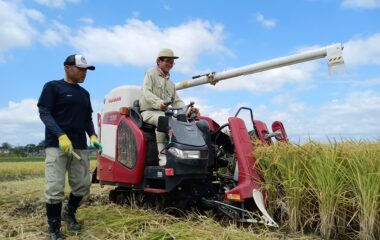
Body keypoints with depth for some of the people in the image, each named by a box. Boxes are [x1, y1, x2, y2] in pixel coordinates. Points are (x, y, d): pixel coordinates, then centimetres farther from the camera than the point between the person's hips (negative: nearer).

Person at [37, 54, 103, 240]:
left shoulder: (84, 93, 18)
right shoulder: (52, 86, 2)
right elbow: (44, 113, -7)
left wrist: (93, 136, 0)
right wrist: (61, 135, -20)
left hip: (80, 146, 6)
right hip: (56, 144, -5)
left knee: (83, 185, 6)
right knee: (55, 188, -7)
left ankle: (69, 213, 32)